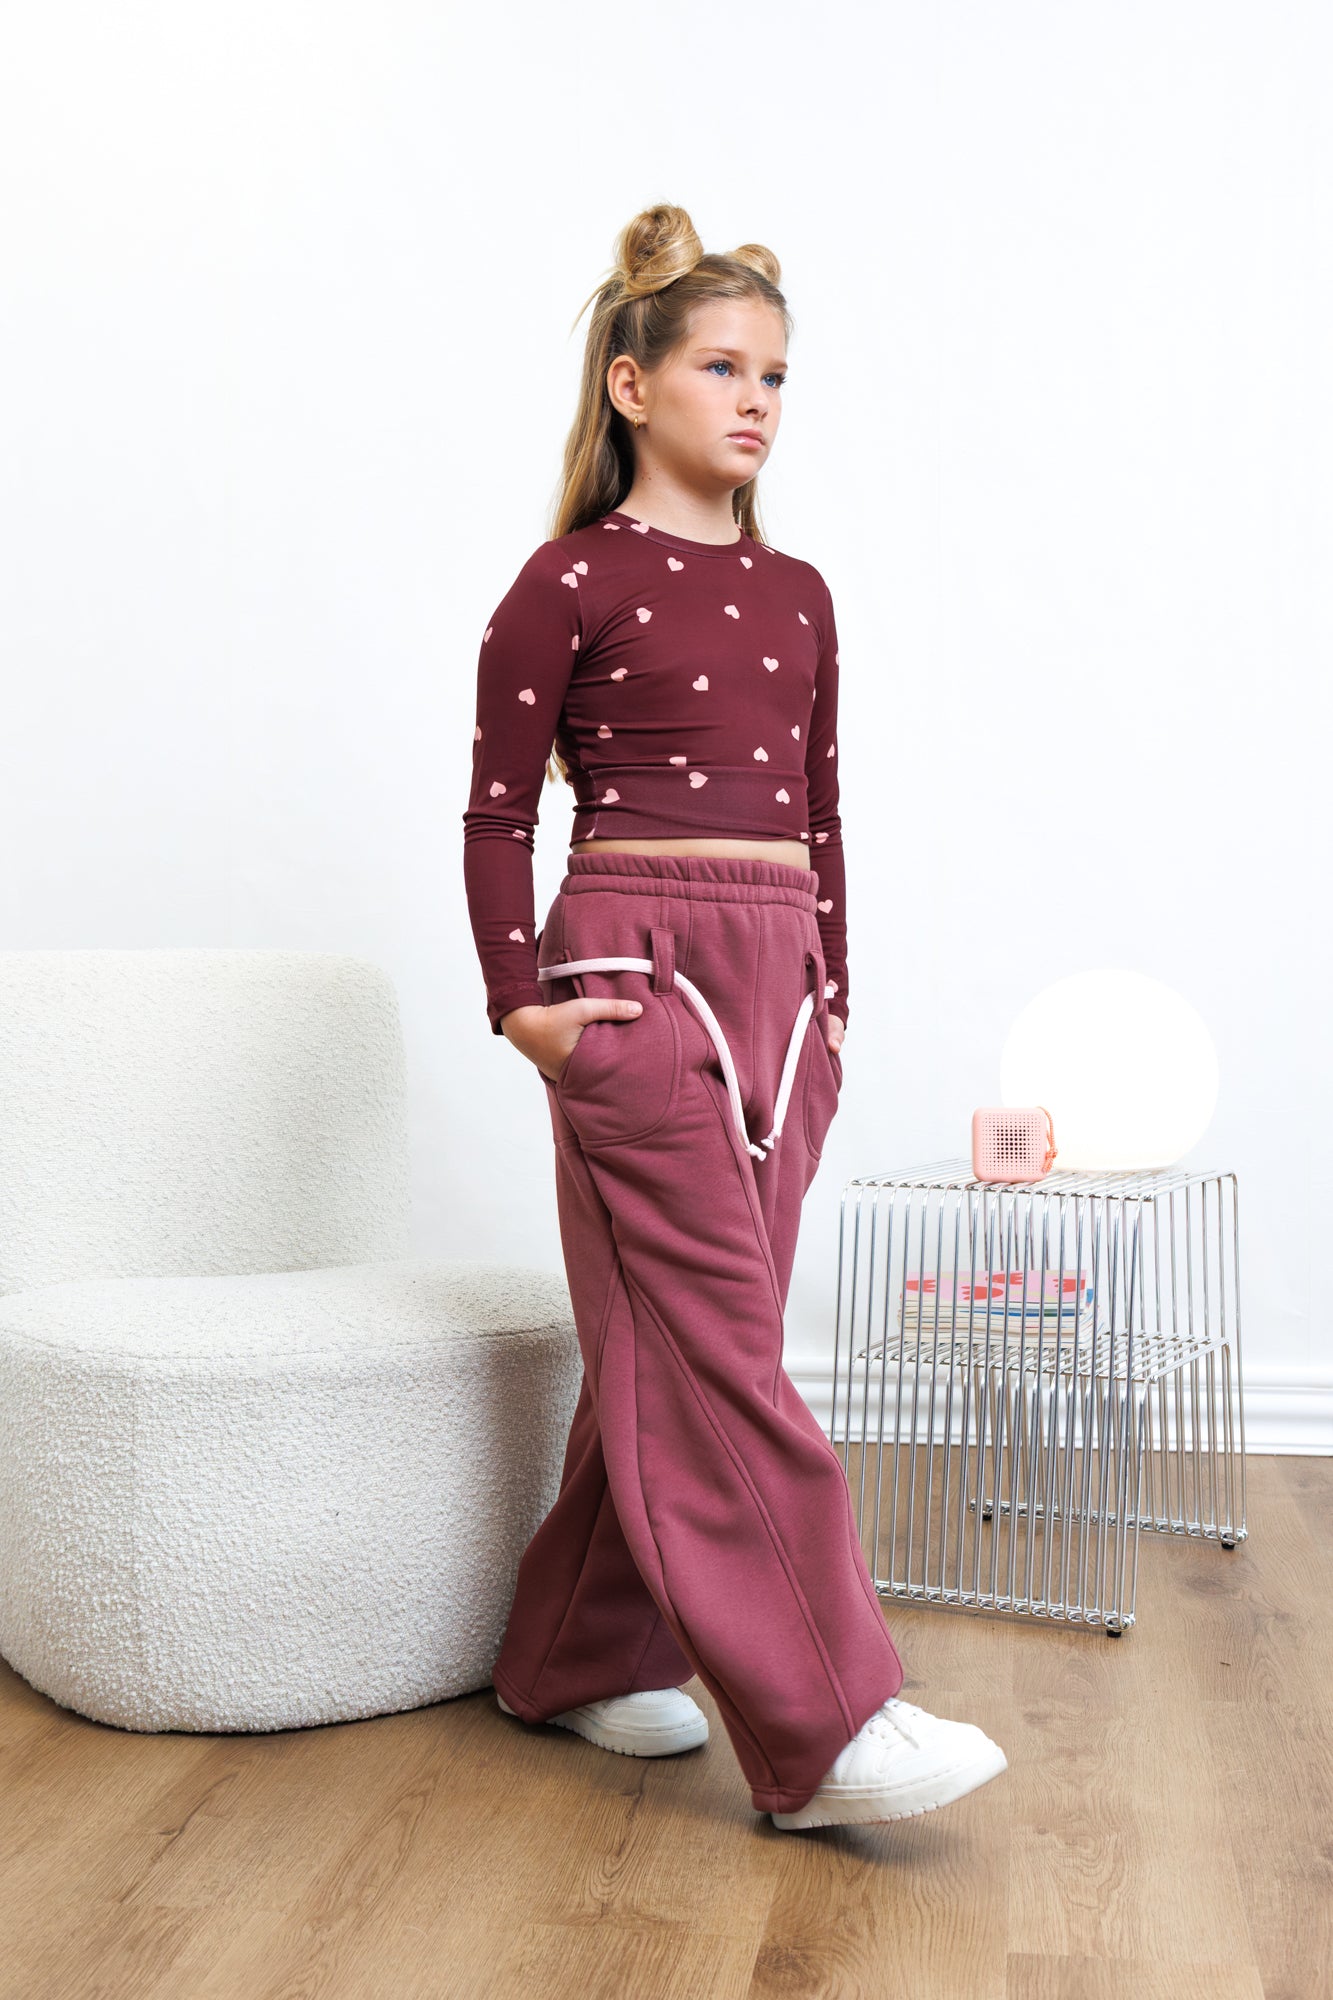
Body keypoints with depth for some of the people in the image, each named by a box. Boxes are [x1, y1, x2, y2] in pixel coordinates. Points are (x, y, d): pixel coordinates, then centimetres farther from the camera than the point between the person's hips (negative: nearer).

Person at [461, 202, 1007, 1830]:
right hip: (637, 965, -6)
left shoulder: (797, 595, 15)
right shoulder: (574, 580, -2)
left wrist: (832, 1001, 14)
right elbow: (497, 811, -1)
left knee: (680, 1346, 8)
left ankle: (583, 1658, 22)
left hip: (780, 982, 7)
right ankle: (827, 1725, -8)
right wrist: (520, 1001, -8)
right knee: (719, 1345, -9)